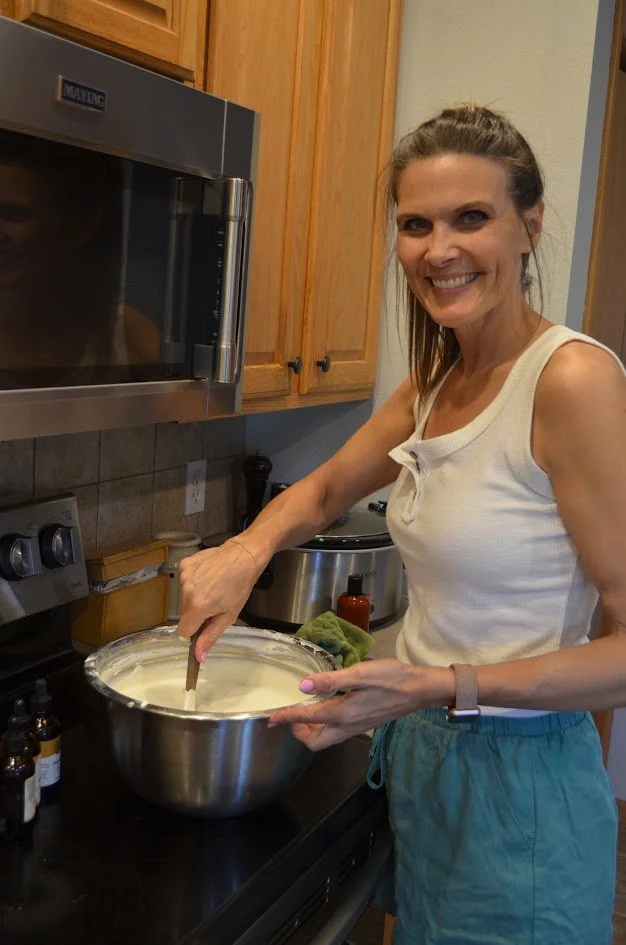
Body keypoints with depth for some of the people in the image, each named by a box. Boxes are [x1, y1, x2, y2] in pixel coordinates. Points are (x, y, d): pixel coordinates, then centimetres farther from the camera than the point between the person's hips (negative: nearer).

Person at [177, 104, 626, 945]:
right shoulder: (436, 378, 2)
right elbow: (325, 491, 15)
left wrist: (443, 685, -27)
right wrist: (248, 549, -4)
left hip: (516, 788, -7)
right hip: (420, 765, 7)